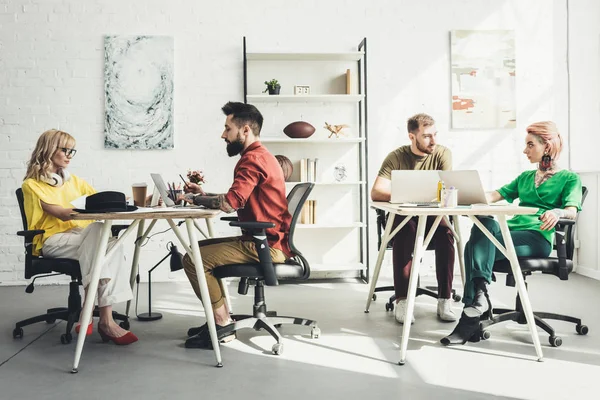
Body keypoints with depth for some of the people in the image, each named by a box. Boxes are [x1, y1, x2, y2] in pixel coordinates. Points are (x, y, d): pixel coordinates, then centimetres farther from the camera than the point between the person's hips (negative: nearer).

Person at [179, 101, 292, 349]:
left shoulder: (253, 159, -16)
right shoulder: (258, 156, 18)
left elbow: (230, 203, -26)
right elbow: (235, 201, 20)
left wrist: (194, 198, -10)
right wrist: (204, 194, 8)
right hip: (264, 241, 11)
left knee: (193, 259, -14)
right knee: (200, 249, 17)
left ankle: (223, 326, -3)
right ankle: (219, 318, 16)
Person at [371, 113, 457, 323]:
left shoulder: (443, 154, -2)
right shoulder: (396, 157, -5)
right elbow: (376, 192, -17)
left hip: (434, 216, 1)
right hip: (404, 217, -1)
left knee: (446, 234, -31)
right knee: (404, 234, -34)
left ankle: (445, 300, -22)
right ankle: (402, 300, -29)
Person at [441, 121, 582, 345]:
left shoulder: (569, 178, 12)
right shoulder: (525, 177, 29)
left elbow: (572, 211, -6)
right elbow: (493, 196, 19)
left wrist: (557, 212, -30)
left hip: (538, 237, -5)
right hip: (512, 229, 5)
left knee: (476, 246, -32)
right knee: (484, 223, -32)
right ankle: (480, 292, -38)